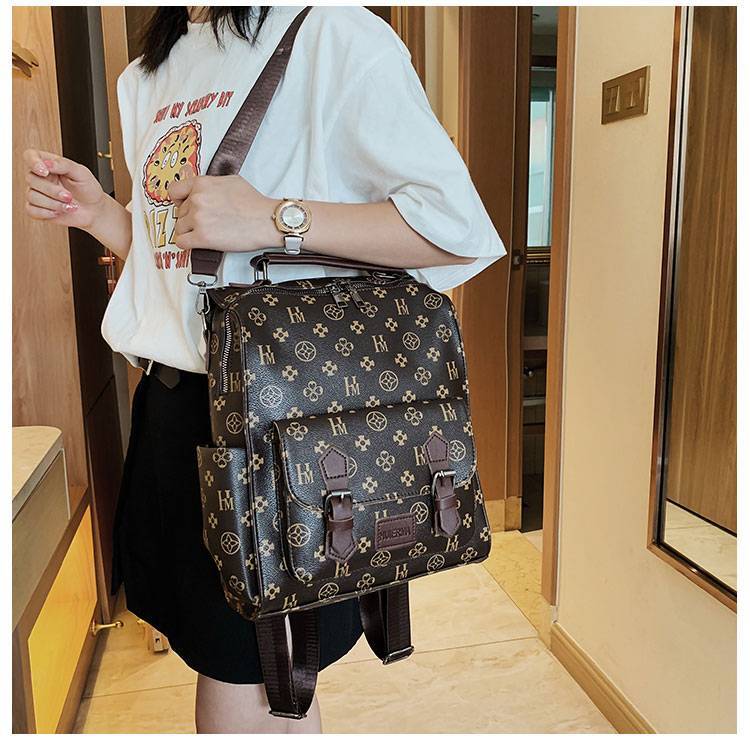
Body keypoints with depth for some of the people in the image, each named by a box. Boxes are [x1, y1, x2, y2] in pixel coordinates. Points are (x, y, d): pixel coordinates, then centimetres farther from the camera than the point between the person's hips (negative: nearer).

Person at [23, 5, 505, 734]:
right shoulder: (146, 76, 19)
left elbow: (458, 227, -15)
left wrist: (272, 218, -20)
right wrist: (97, 212, 7)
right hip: (171, 401, 7)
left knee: (242, 703, 5)